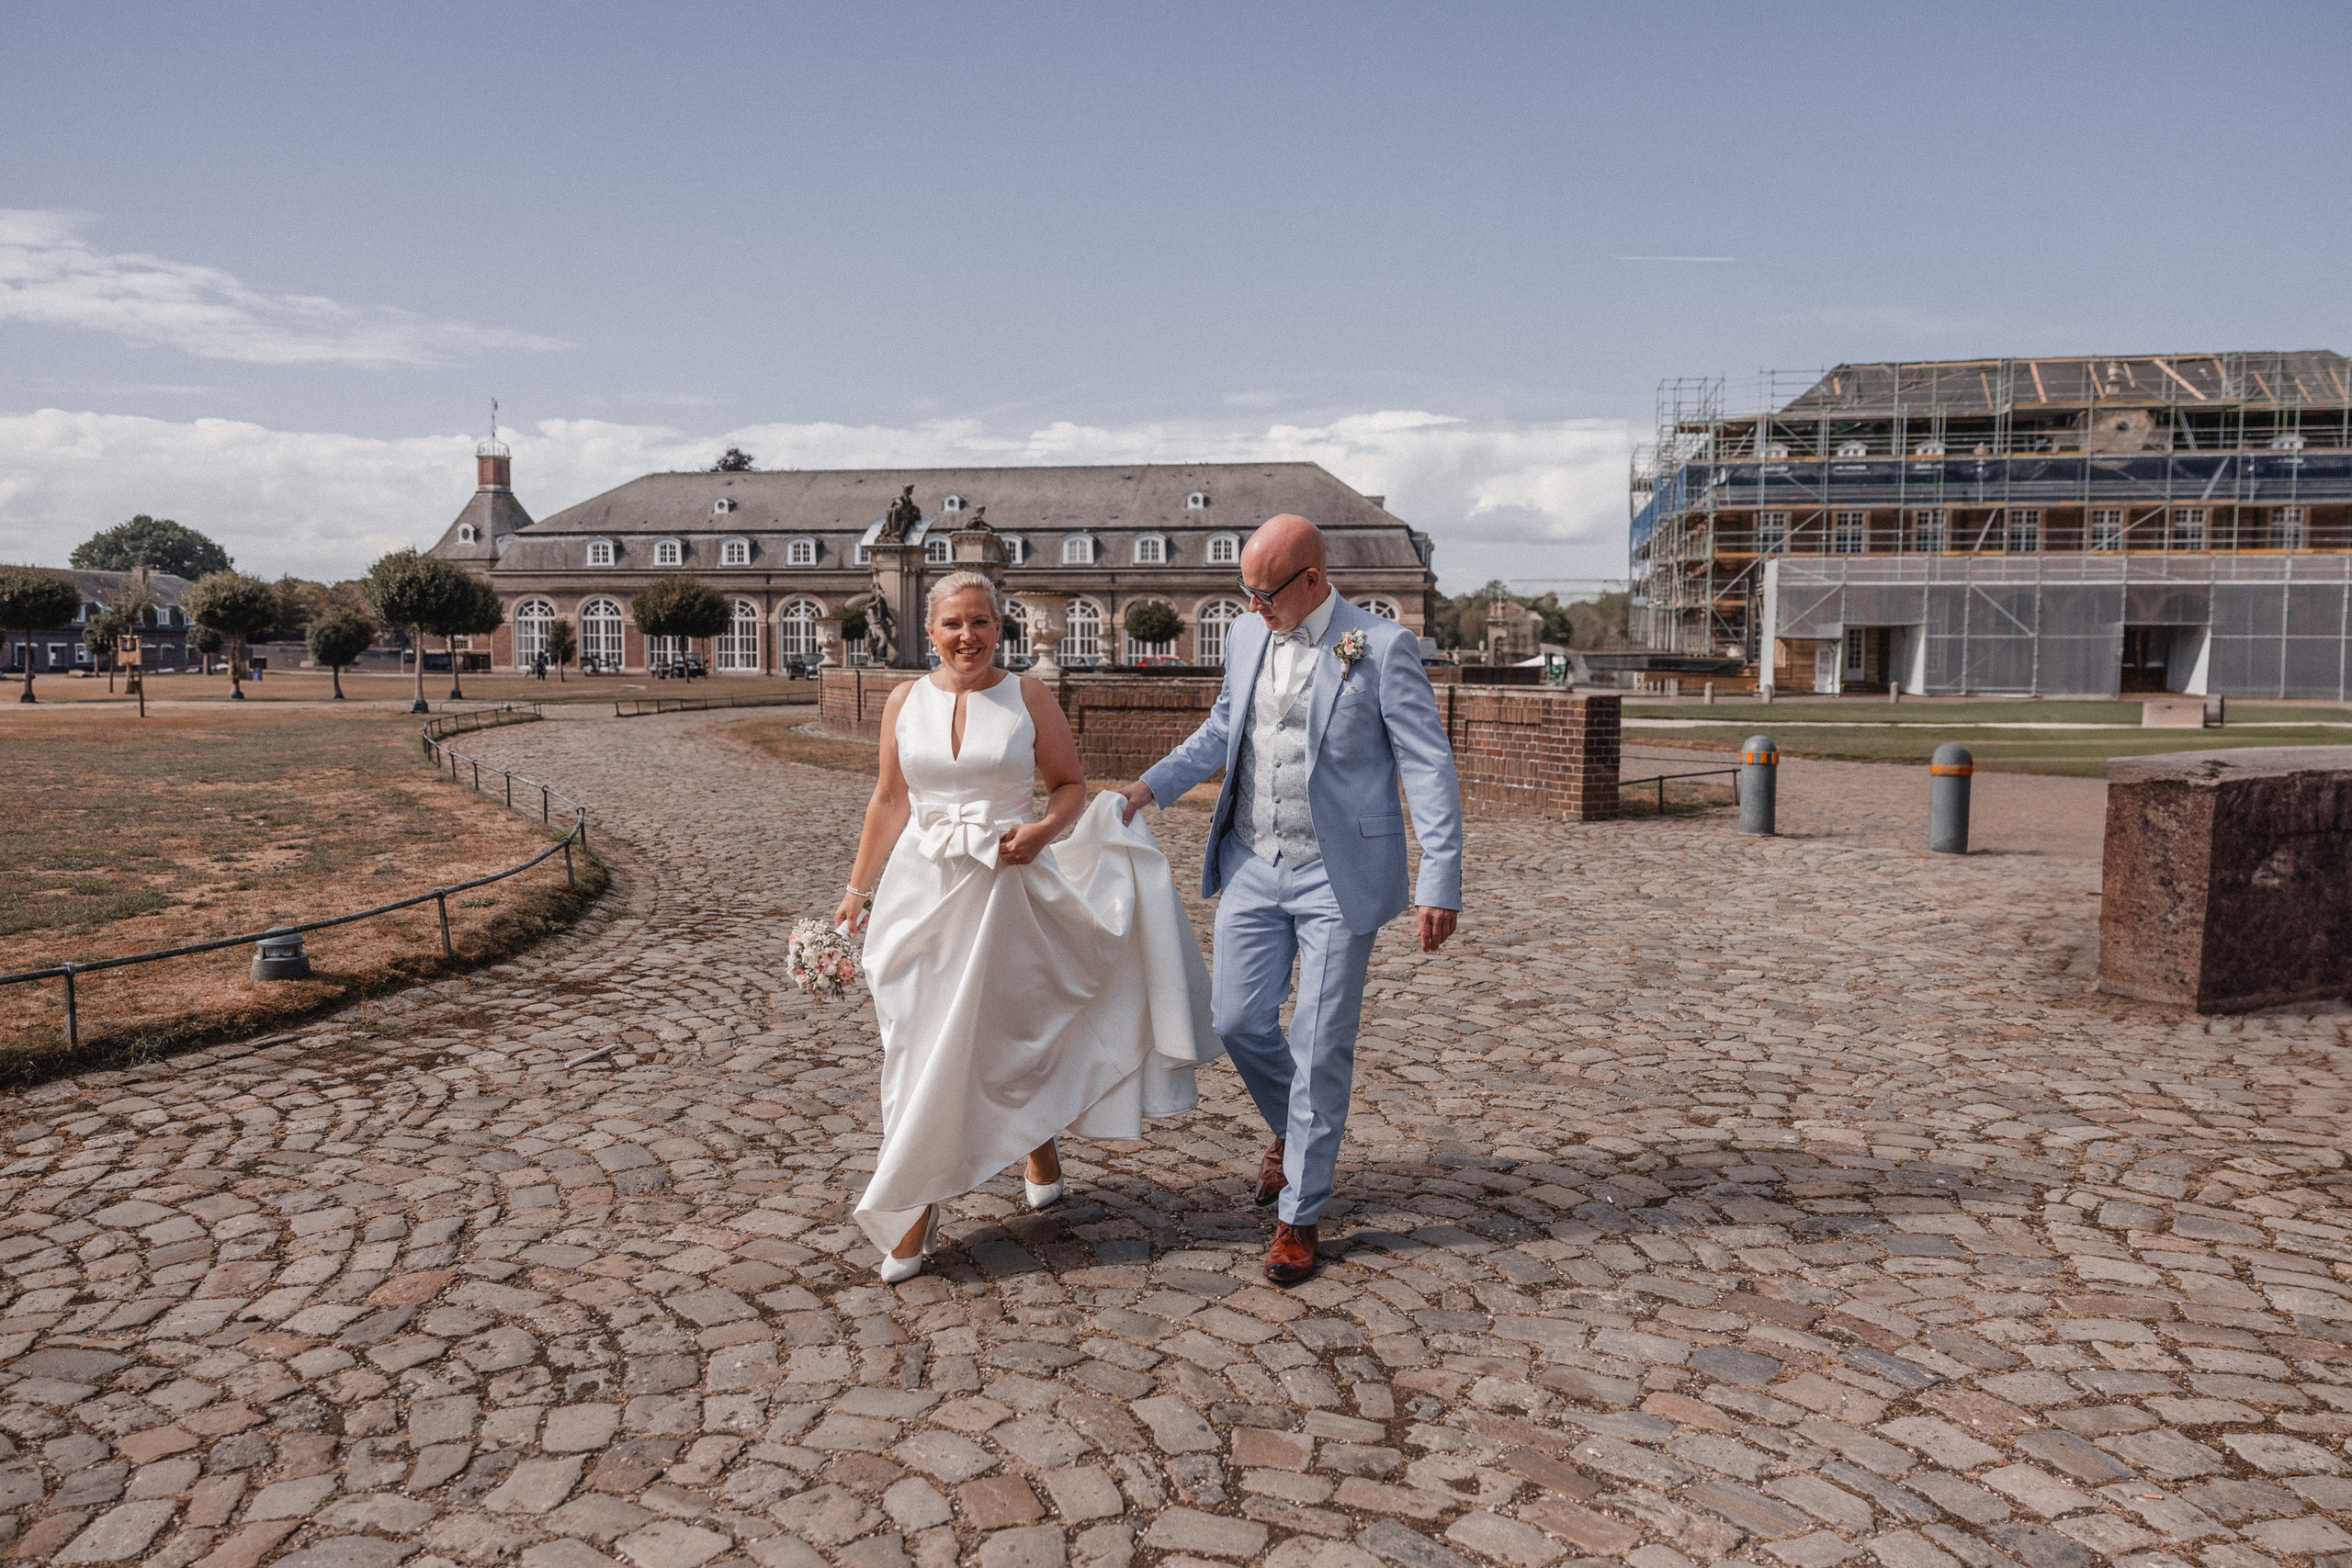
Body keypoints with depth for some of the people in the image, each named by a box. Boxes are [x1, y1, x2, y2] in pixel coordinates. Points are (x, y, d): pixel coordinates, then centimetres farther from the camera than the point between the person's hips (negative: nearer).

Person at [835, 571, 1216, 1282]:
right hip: (923, 887, 2)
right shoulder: (905, 701, 4)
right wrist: (859, 888, 9)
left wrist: (1041, 831, -17)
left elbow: (1070, 785, 3)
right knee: (921, 1043, 6)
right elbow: (889, 801, 9)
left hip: (1007, 889, -2)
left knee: (1013, 1026, 4)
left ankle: (1039, 1145, 31)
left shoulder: (1028, 697, -2)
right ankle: (919, 1208, 20)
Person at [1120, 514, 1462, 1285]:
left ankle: (1299, 1218, 15)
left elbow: (1429, 768, -11)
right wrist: (1152, 785, 9)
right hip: (1253, 867, 5)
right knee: (1238, 1020, 8)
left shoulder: (1383, 647, -11)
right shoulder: (1246, 635, 6)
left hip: (1337, 877, -5)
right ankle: (1294, 1130, 38)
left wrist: (1439, 885, -17)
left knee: (1320, 1046, 1)